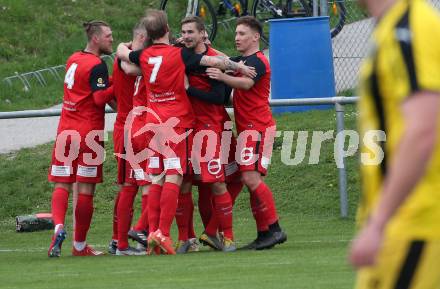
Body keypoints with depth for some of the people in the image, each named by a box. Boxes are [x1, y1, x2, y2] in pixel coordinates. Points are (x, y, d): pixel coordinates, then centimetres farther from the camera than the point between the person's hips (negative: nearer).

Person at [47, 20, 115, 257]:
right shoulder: (97, 66, -11)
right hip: (89, 131, -6)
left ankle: (58, 226, -21)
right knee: (85, 190, 2)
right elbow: (100, 98, -18)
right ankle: (79, 245, 7)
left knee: (62, 185, 5)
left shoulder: (73, 59, 13)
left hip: (66, 130, 6)